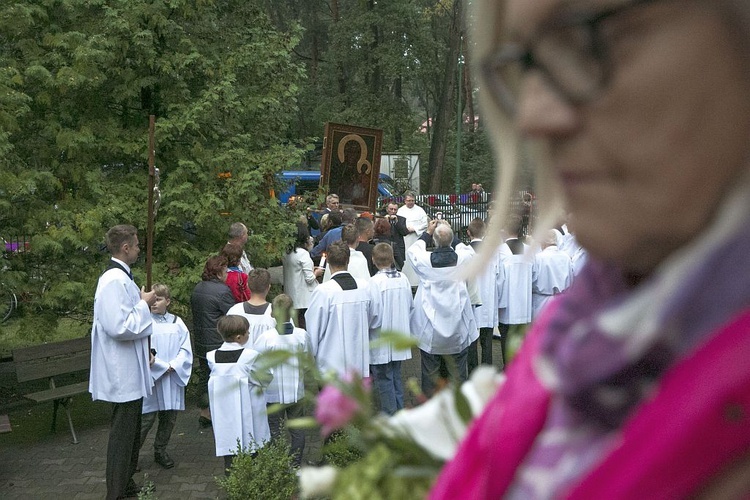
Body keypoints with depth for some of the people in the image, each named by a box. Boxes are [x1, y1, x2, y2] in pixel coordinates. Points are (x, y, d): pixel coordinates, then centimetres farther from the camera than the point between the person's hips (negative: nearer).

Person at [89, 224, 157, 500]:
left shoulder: (121, 277, 11)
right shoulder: (115, 281, -22)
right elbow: (119, 327, -29)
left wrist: (145, 353, 19)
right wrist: (143, 303, -17)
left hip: (130, 371, 11)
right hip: (123, 374, -11)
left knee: (131, 432, 20)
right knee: (122, 434, -1)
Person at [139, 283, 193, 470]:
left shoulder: (177, 323, 5)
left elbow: (186, 349, 2)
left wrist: (174, 366, -13)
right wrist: (164, 367, -14)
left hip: (174, 377, 4)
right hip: (151, 378, -4)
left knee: (170, 416, 10)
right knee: (147, 417, -2)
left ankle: (160, 451, 26)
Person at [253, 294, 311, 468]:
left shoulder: (266, 337, -19)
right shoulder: (302, 335, -11)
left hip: (273, 395, -2)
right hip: (297, 393, 3)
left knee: (275, 432, 11)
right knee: (297, 430, 16)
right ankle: (296, 465, 25)